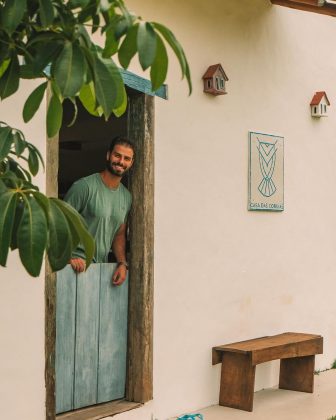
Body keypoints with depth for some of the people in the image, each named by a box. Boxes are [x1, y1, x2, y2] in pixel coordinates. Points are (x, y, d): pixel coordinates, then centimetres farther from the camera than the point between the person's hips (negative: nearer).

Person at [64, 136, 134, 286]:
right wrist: (69, 257, -18)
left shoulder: (126, 196, 12)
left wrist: (122, 263, 4)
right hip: (78, 262, -5)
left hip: (102, 266, 5)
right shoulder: (85, 186, -8)